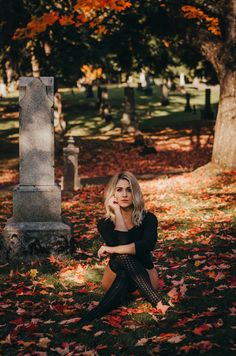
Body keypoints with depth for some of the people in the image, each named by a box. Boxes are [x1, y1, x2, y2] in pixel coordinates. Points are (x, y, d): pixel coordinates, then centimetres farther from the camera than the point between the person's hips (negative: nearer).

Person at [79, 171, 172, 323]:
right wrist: (117, 212, -19)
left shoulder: (148, 218, -5)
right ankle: (157, 300, -40)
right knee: (122, 258, -34)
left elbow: (149, 244, -27)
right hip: (116, 279, 1)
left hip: (144, 276, -1)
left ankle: (103, 309, -37)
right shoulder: (105, 223, -3)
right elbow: (121, 244, -23)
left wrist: (114, 250, -29)